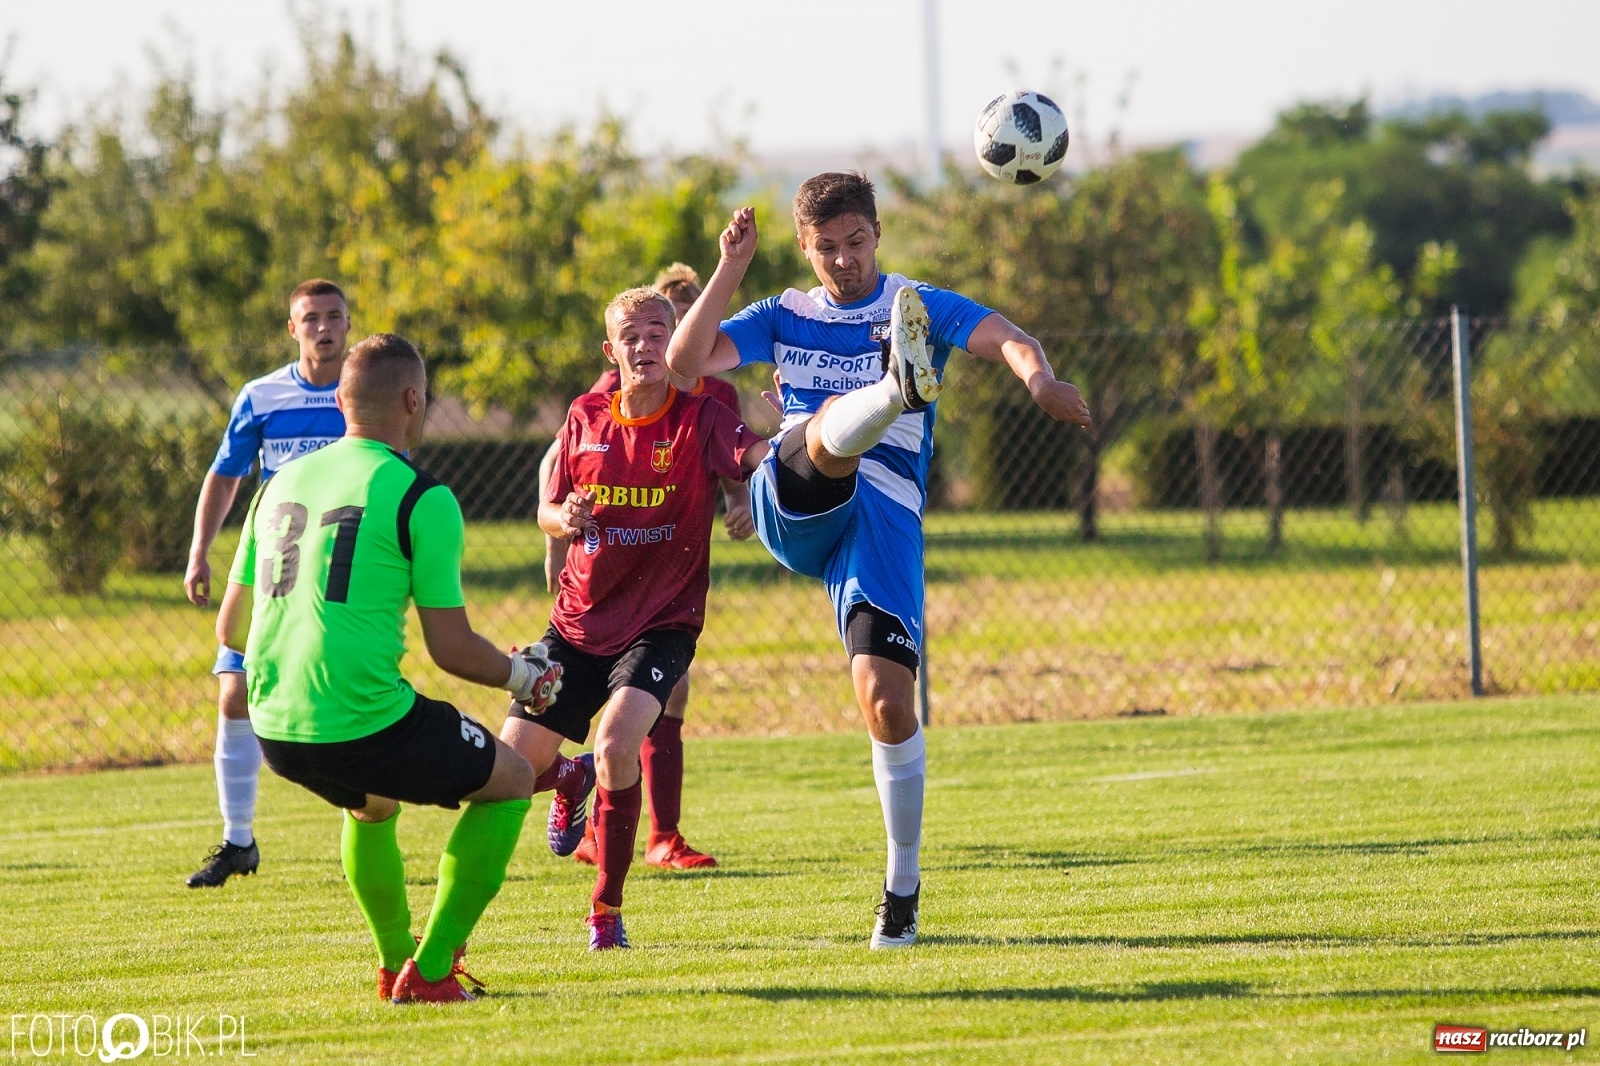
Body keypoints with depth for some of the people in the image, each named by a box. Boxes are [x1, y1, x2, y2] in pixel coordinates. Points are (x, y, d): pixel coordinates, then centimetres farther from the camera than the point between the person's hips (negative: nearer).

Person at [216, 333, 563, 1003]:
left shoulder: (284, 483, 12)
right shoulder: (420, 498, -7)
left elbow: (230, 627, 19)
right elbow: (451, 648, -6)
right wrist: (522, 677, 14)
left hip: (275, 733, 7)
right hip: (364, 724, -7)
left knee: (371, 801, 37)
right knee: (511, 780, 15)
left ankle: (393, 962, 43)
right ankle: (428, 972, 10)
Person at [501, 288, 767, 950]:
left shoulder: (699, 419, -10)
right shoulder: (586, 418, 1)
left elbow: (764, 454, -28)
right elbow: (548, 513, 10)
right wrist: (564, 518, -14)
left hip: (662, 623, -4)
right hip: (581, 619, 4)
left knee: (618, 745, -28)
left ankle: (607, 910, -10)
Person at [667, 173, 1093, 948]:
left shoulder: (918, 307, 10)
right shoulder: (784, 318, 19)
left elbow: (1008, 341, -9)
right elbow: (686, 360, 5)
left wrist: (1037, 377, -32)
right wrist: (730, 269, -5)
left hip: (883, 515, -1)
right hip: (795, 508, 1)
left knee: (887, 699, -13)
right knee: (836, 419, -32)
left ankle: (904, 884, 0)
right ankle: (903, 386, -70)